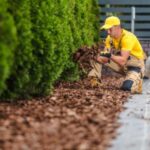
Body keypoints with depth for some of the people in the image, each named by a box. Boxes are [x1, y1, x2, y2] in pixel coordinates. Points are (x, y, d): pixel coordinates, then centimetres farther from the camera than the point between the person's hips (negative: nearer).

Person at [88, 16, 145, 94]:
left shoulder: (127, 37, -29)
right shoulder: (110, 38, -6)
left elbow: (122, 61, -36)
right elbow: (105, 59, -13)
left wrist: (110, 55, -50)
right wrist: (98, 55, -34)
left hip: (135, 66, -6)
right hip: (121, 65, 6)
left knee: (126, 87, -31)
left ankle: (136, 79, 3)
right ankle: (94, 80, -5)